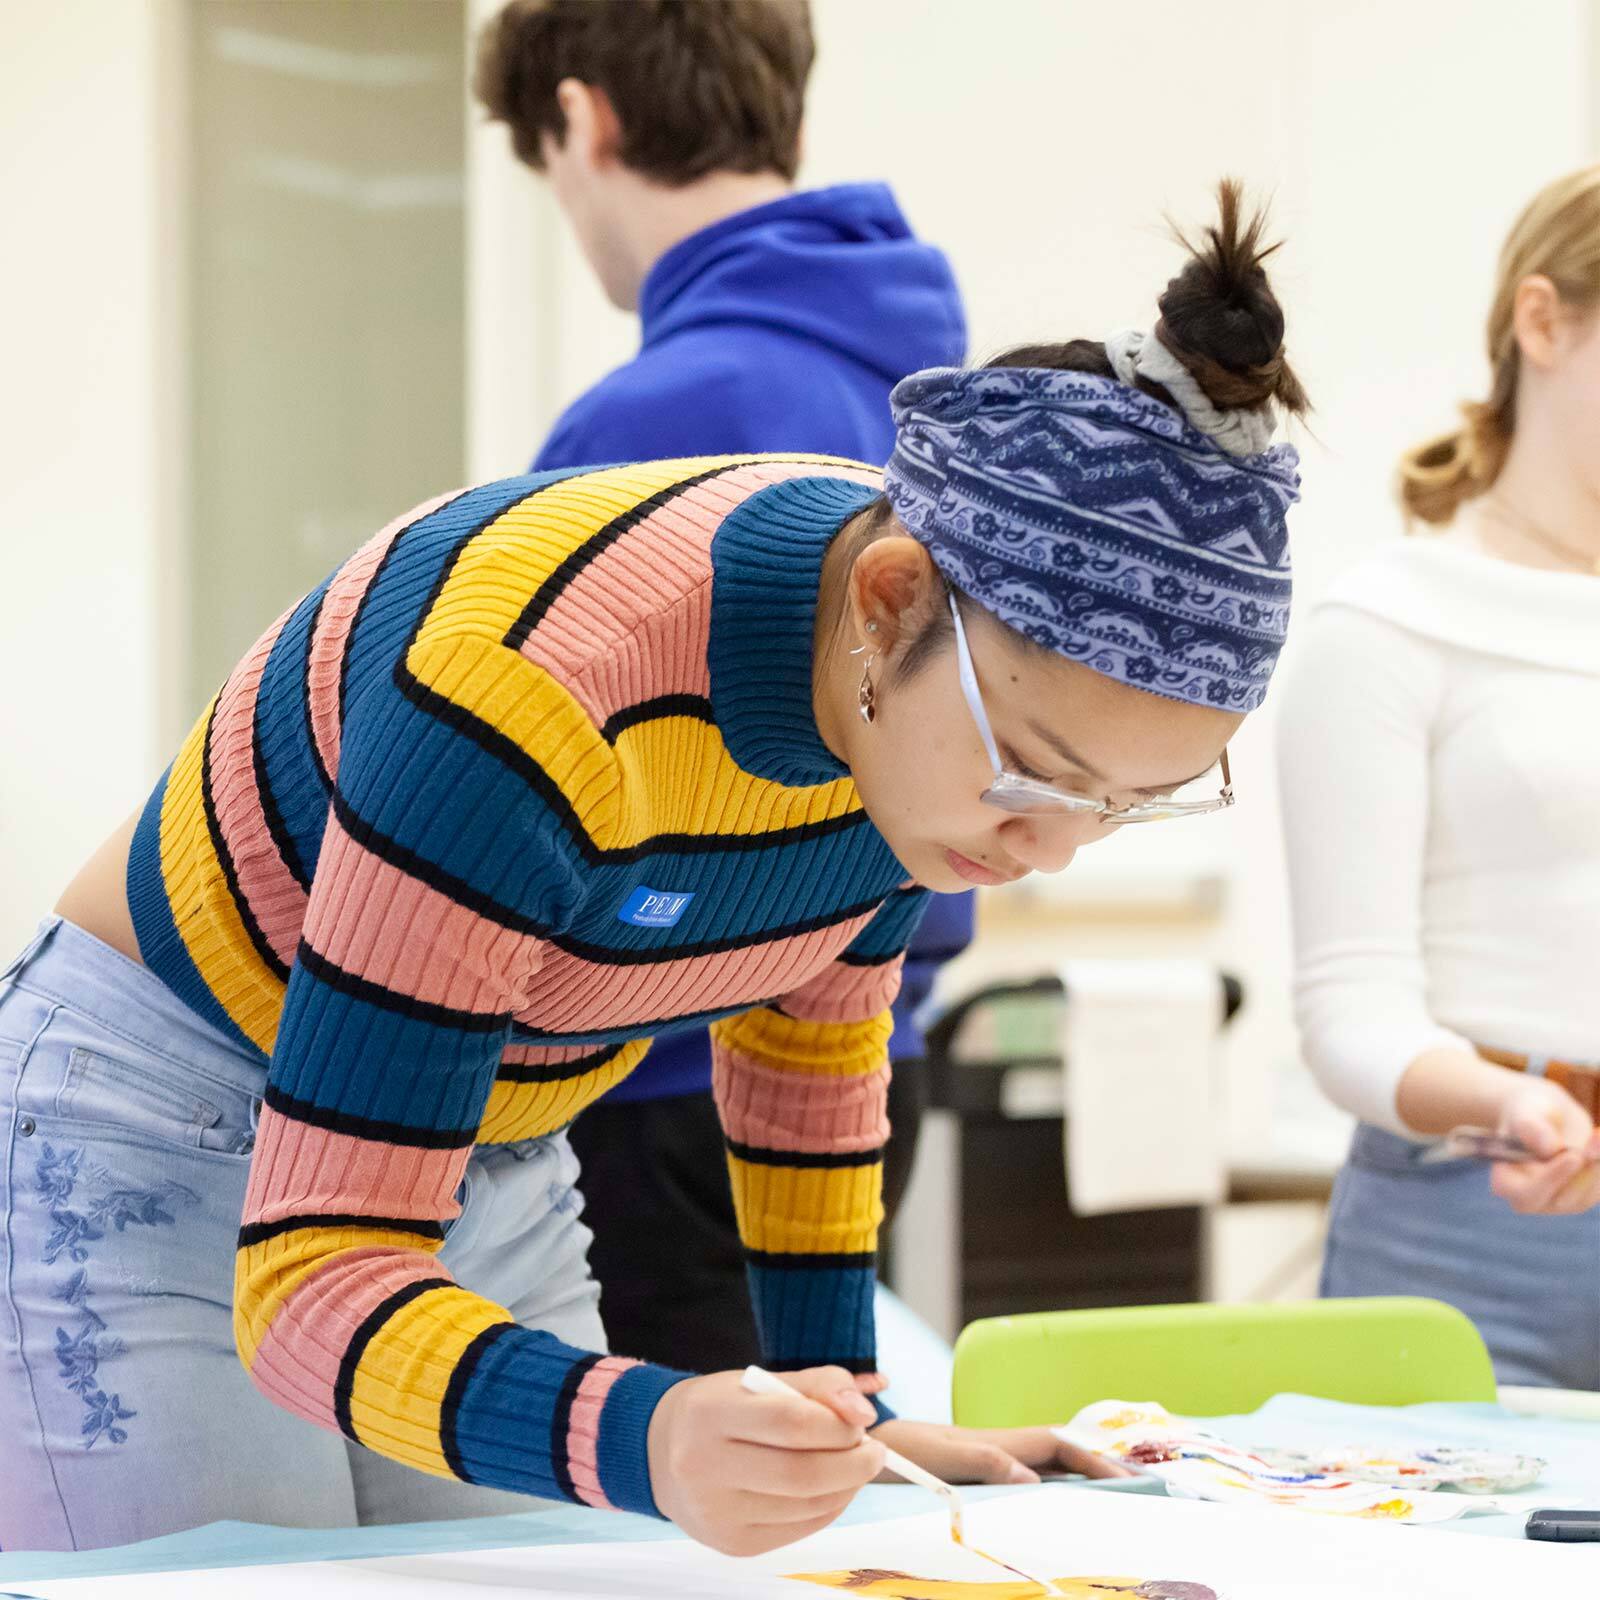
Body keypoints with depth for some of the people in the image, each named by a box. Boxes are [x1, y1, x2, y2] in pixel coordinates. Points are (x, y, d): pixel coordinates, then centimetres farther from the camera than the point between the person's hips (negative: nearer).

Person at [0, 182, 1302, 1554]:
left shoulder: (950, 673, -14)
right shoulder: (531, 696, -37)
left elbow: (808, 1022, 6)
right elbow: (314, 1273, -37)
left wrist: (845, 1410, 5)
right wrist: (644, 1443, -53)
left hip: (492, 1167, 6)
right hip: (153, 1146, -6)